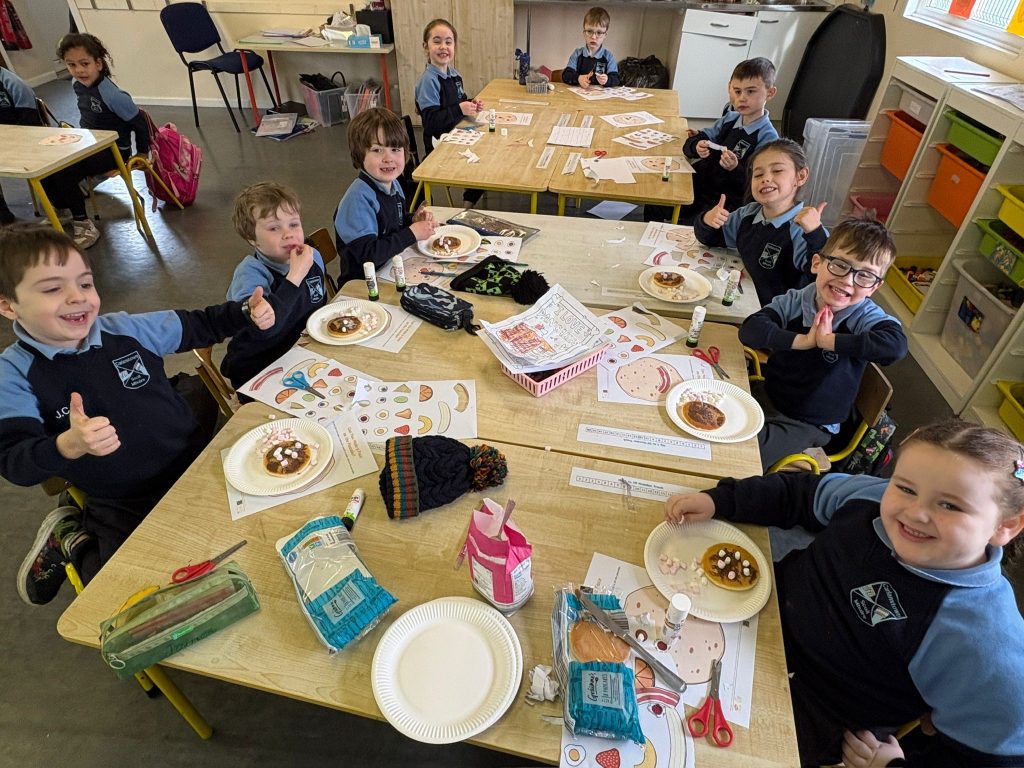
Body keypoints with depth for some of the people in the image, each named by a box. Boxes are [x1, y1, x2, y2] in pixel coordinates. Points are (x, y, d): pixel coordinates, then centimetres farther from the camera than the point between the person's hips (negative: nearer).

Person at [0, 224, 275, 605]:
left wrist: (247, 312, -6)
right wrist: (69, 445, -39)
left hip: (199, 464, 3)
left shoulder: (126, 328, -3)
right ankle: (73, 542, 19)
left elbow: (197, 326, 11)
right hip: (121, 508, -3)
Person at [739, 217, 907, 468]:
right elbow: (750, 330, -23)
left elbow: (896, 346, -38)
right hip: (767, 395, 4)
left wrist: (827, 340, -32)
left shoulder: (867, 317, -16)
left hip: (809, 425, -4)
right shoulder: (794, 301, -9)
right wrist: (804, 340, -31)